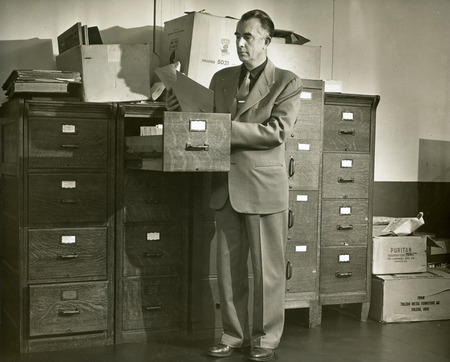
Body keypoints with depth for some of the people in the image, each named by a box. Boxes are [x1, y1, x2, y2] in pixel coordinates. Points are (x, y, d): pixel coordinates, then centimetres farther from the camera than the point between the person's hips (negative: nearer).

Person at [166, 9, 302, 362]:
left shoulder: (287, 82, -3)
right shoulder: (221, 78, 13)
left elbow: (276, 131, -14)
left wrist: (225, 127, -20)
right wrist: (184, 109, -2)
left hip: (264, 187, -5)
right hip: (226, 186, 5)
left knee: (267, 269, 4)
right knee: (228, 267, 11)